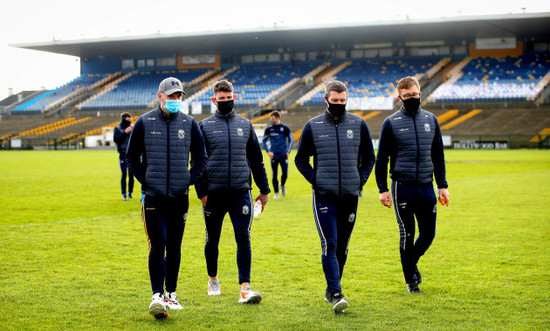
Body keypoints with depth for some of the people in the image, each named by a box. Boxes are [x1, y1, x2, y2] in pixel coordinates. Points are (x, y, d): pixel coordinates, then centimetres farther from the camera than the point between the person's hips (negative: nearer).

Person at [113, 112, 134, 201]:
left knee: (131, 175, 4)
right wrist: (125, 132, -14)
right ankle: (124, 194, -2)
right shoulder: (118, 128, 3)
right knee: (124, 174, -6)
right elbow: (115, 139, -10)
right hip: (123, 154, -3)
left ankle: (130, 193, 14)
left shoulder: (132, 127, 12)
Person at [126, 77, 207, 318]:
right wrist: (144, 180, -3)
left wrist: (189, 180, 1)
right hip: (153, 196, -2)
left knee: (174, 247, 9)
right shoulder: (144, 123, 1)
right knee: (157, 245, -10)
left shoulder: (189, 123, 6)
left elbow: (200, 158, 14)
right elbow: (132, 156, 8)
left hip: (179, 196, 2)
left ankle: (171, 293, 20)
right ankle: (157, 296, -10)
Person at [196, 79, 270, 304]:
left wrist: (264, 189, 14)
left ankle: (245, 288, -8)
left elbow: (256, 159, 16)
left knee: (243, 239, -7)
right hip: (213, 193, -1)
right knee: (212, 240, 12)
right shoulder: (204, 126, 4)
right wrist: (201, 192, -5)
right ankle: (213, 280, 32)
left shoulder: (245, 125, 12)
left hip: (241, 192, 1)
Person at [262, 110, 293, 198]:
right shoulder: (268, 129, 3)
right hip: (274, 155, 1)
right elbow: (263, 141, 11)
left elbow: (291, 140, 8)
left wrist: (288, 151, -1)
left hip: (284, 155, -1)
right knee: (274, 174, -1)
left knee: (285, 173, -8)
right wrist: (268, 151, -2)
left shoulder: (285, 128, 0)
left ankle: (282, 185, 23)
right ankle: (276, 193, 10)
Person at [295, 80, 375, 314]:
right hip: (324, 196, -2)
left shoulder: (359, 125, 7)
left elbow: (369, 157, 17)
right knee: (329, 245, -11)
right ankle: (335, 294, -12)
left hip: (350, 196, 2)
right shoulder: (313, 126, 3)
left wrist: (361, 180, 4)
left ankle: (331, 289, 25)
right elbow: (301, 159, 11)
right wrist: (315, 180, -2)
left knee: (342, 246, 10)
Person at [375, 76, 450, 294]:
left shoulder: (431, 120, 10)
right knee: (407, 234, 0)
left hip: (426, 187, 4)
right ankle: (411, 280, 14)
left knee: (428, 233, 6)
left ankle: (412, 262, 35)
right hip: (402, 187, -3)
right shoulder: (391, 123, -1)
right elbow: (381, 159, 1)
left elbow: (438, 155, 15)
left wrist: (442, 185, 10)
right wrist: (383, 189, -6)